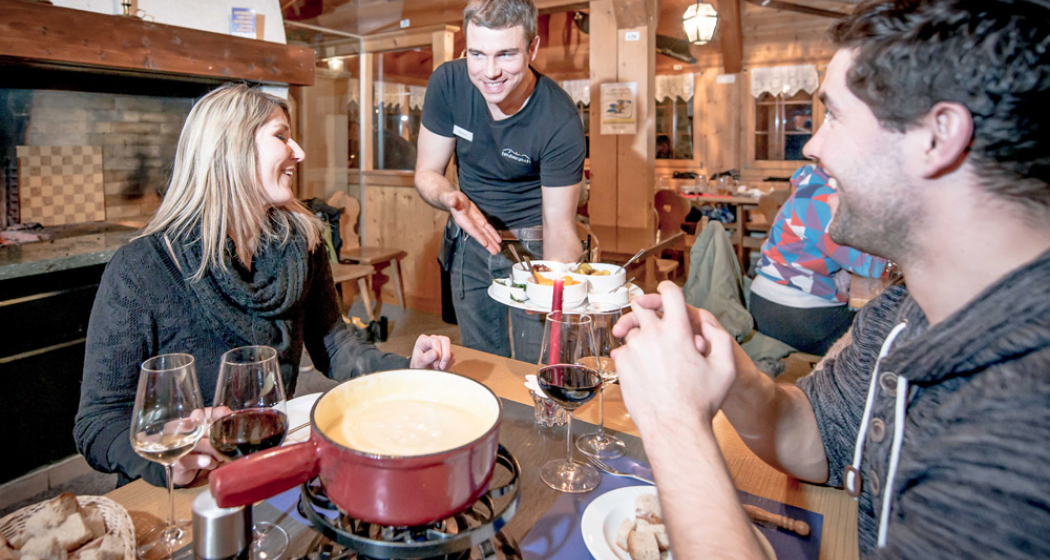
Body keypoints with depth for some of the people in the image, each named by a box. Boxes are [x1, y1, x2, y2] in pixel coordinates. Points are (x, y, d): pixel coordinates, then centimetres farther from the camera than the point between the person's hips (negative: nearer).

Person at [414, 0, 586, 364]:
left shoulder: (560, 121, -25)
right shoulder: (448, 82, -15)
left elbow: (559, 227, -21)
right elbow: (427, 173, -6)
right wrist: (451, 198, -29)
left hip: (533, 245, -3)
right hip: (469, 239, 3)